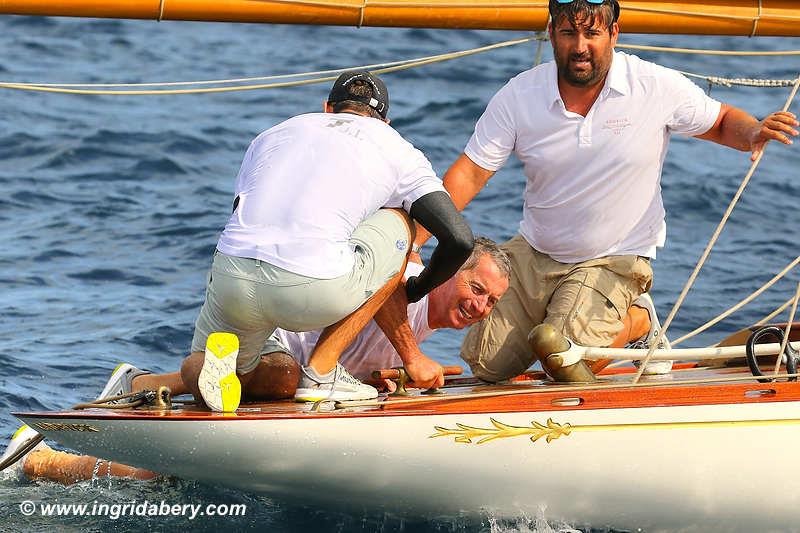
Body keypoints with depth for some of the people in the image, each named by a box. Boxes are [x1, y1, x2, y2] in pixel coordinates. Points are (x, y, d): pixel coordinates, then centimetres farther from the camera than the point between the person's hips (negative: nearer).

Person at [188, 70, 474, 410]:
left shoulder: (273, 135, 30)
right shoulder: (398, 151, 20)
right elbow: (460, 241, 11)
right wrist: (412, 291, 32)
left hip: (231, 280, 4)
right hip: (315, 294, -4)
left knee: (198, 380, 35)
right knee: (397, 223, 27)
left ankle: (218, 356, -6)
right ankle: (321, 372, 17)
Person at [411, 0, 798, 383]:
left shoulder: (658, 87, -13)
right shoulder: (518, 97, -10)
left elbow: (721, 121, 2)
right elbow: (469, 174, -9)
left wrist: (754, 132, -23)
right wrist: (414, 240, -21)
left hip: (613, 261, -3)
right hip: (532, 253, 3)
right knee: (487, 364, 0)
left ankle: (636, 320, 10)